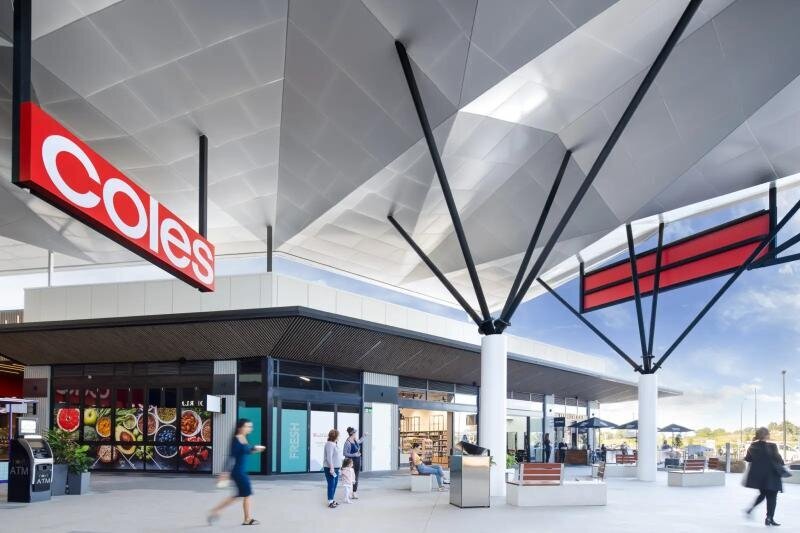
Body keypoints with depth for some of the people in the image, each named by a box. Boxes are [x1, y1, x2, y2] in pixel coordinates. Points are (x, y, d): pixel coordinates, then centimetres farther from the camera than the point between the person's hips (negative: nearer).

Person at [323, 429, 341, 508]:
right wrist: (331, 468, -26)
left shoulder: (334, 444, 14)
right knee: (331, 484, -6)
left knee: (335, 484, 14)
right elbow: (329, 457, -23)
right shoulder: (330, 444, -17)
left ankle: (332, 500, 23)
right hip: (330, 468, -10)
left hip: (335, 468, 10)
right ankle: (330, 502, -1)